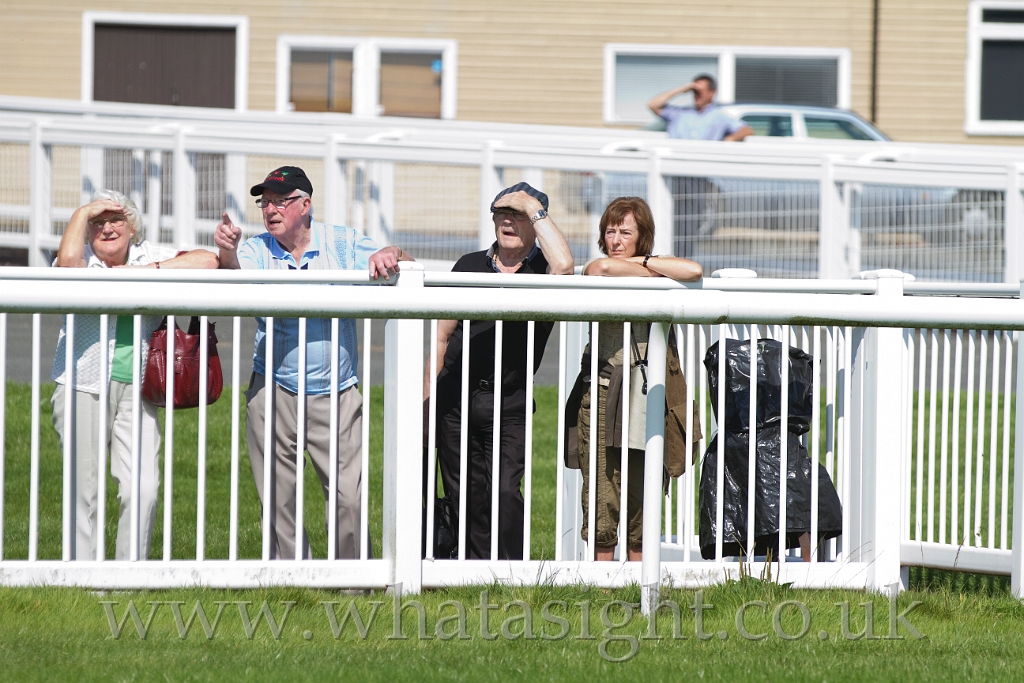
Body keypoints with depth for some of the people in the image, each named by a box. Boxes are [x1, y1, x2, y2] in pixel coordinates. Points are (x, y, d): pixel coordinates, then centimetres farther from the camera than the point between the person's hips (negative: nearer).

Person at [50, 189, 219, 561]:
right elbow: (68, 259, -26)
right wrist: (82, 213, -13)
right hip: (82, 388, -2)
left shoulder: (149, 256, 8)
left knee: (144, 489, -8)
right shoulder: (83, 260, 0)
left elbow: (208, 262, -5)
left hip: (135, 390, 2)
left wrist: (146, 271, -11)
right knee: (85, 491, -2)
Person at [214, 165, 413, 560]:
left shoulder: (342, 244, 3)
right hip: (274, 393, 1)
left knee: (348, 497, -2)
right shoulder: (257, 250, 2)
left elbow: (403, 265, 1)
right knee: (278, 499, 5)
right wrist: (226, 253, -42)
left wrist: (391, 257, -23)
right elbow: (235, 275, -19)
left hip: (337, 395, 0)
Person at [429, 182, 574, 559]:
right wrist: (426, 394, 13)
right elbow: (443, 335, 17)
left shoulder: (541, 270, 1)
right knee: (465, 498, 3)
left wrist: (533, 208, -16)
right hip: (456, 399, 3)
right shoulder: (470, 266, 12)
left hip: (509, 405, -3)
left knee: (505, 493, -15)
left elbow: (563, 266, -26)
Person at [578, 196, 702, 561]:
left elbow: (694, 271, -11)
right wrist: (649, 272, -7)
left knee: (644, 500, 2)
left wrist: (642, 261, -4)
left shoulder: (654, 266, 10)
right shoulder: (596, 269, 5)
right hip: (602, 394, -2)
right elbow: (603, 268, -21)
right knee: (601, 502, -6)